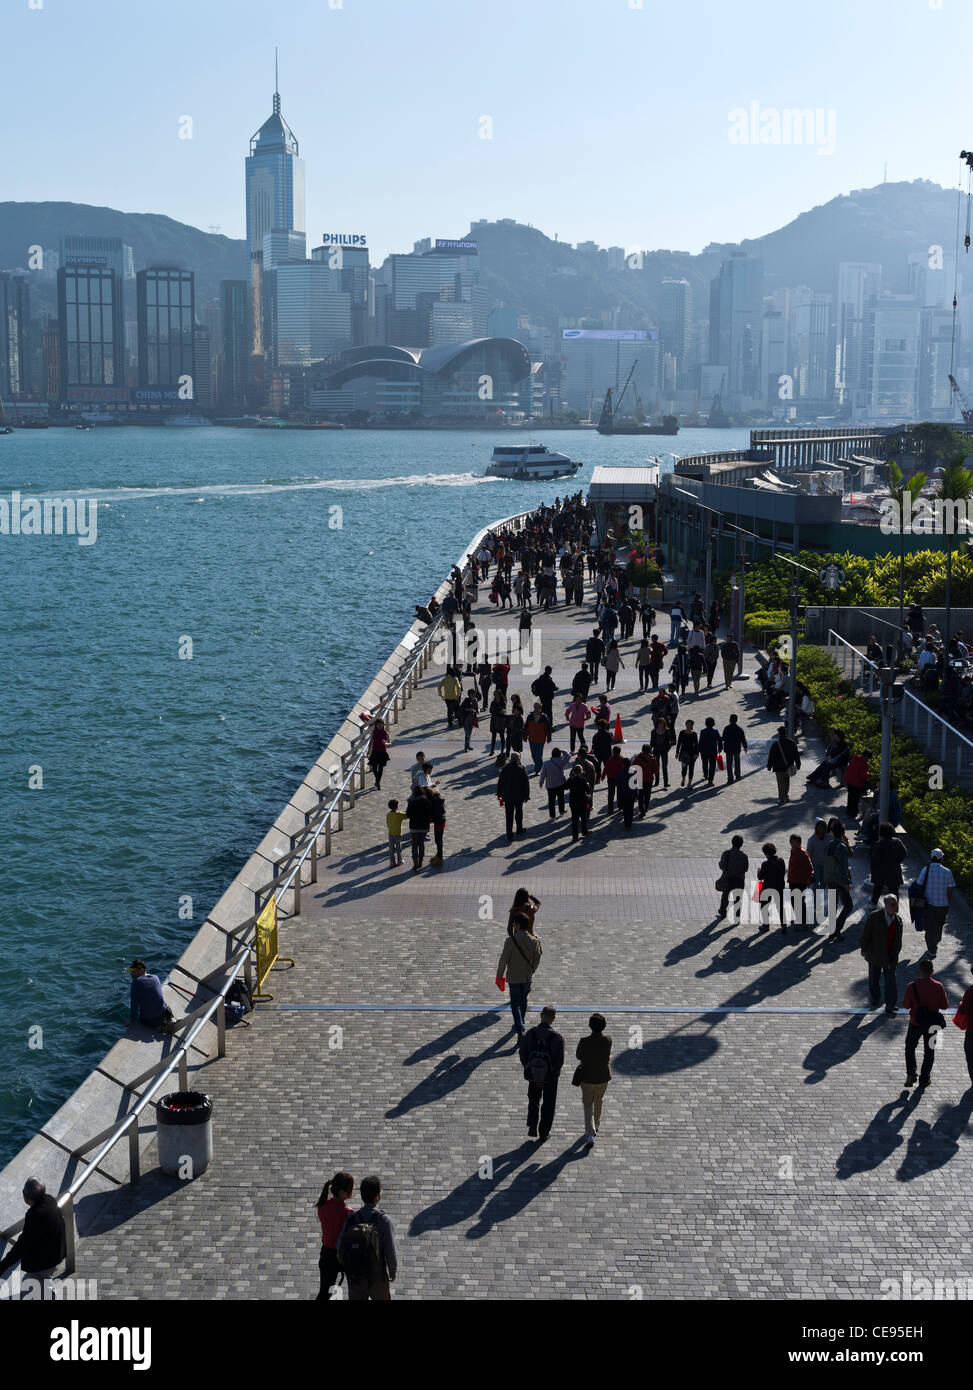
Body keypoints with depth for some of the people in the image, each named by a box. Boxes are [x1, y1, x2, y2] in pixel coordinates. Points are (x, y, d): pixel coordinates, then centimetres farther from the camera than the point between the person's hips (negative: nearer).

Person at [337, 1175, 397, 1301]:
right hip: (377, 1280, -3)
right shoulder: (383, 1220, -20)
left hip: (355, 1280, 3)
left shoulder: (351, 1218, -10)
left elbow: (340, 1247, -6)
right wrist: (393, 1273, 3)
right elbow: (390, 1251, -16)